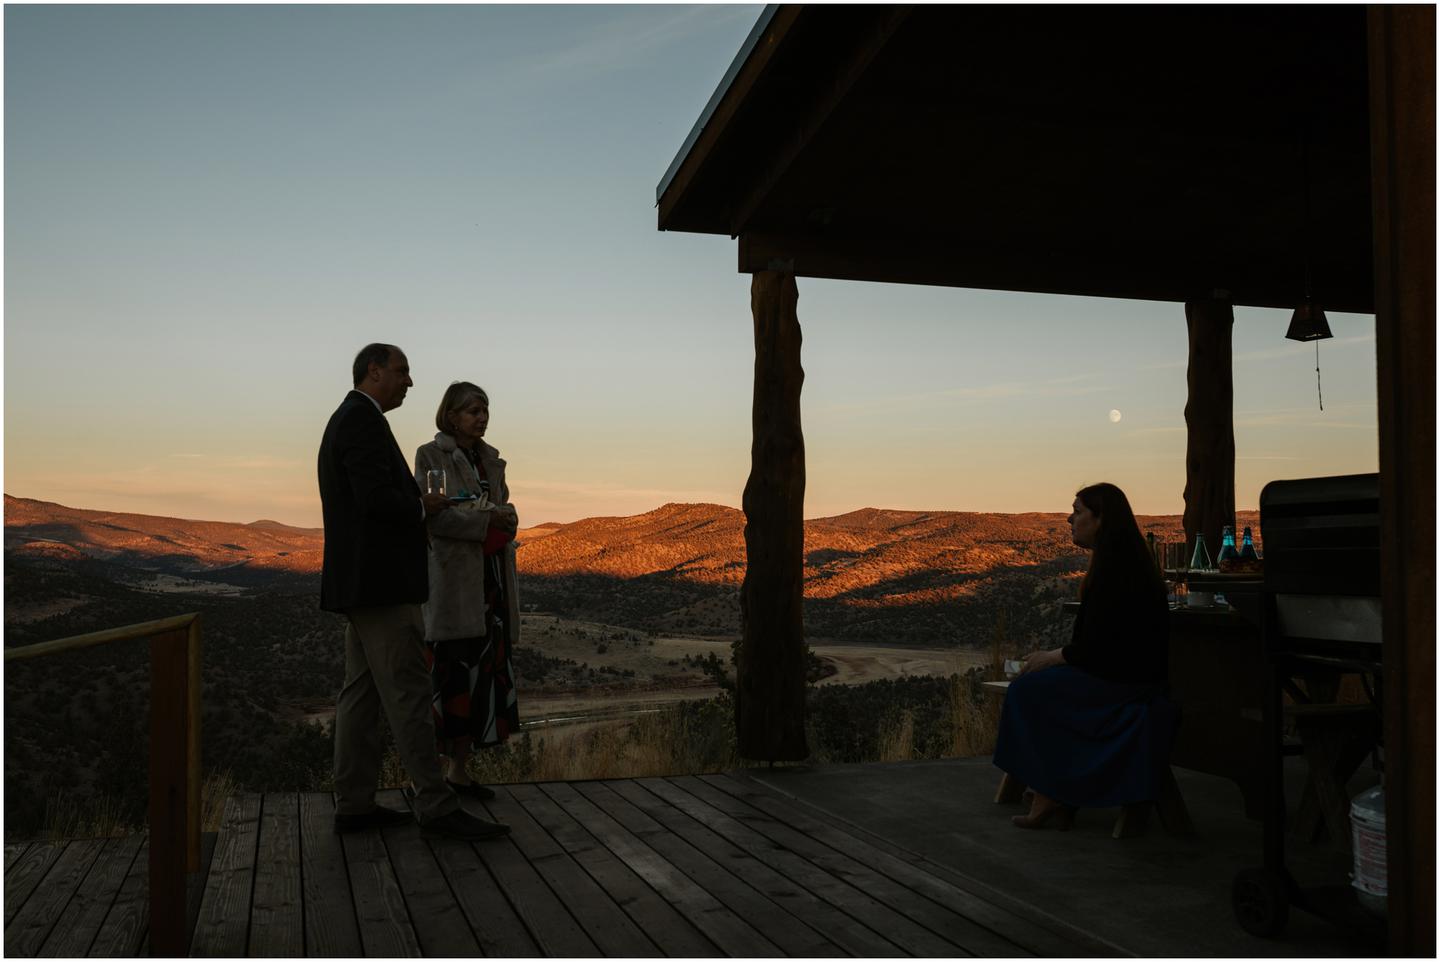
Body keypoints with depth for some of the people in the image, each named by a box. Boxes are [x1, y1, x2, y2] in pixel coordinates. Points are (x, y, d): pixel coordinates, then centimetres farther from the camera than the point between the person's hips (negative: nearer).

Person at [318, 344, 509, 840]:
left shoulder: (346, 420, 20)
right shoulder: (363, 420, -13)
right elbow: (378, 499, -24)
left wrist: (416, 506, 11)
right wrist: (423, 507, -7)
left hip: (360, 582, 11)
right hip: (379, 582, -11)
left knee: (362, 692, 10)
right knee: (408, 694, -8)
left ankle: (353, 804, 15)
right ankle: (436, 807, -3)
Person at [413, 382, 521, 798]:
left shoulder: (490, 460, 16)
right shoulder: (430, 455, -2)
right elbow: (431, 517, -12)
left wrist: (507, 519, -6)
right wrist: (485, 519, -21)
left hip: (491, 577, 6)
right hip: (452, 579, -6)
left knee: (484, 673, 5)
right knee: (451, 672, -7)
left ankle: (458, 770, 15)